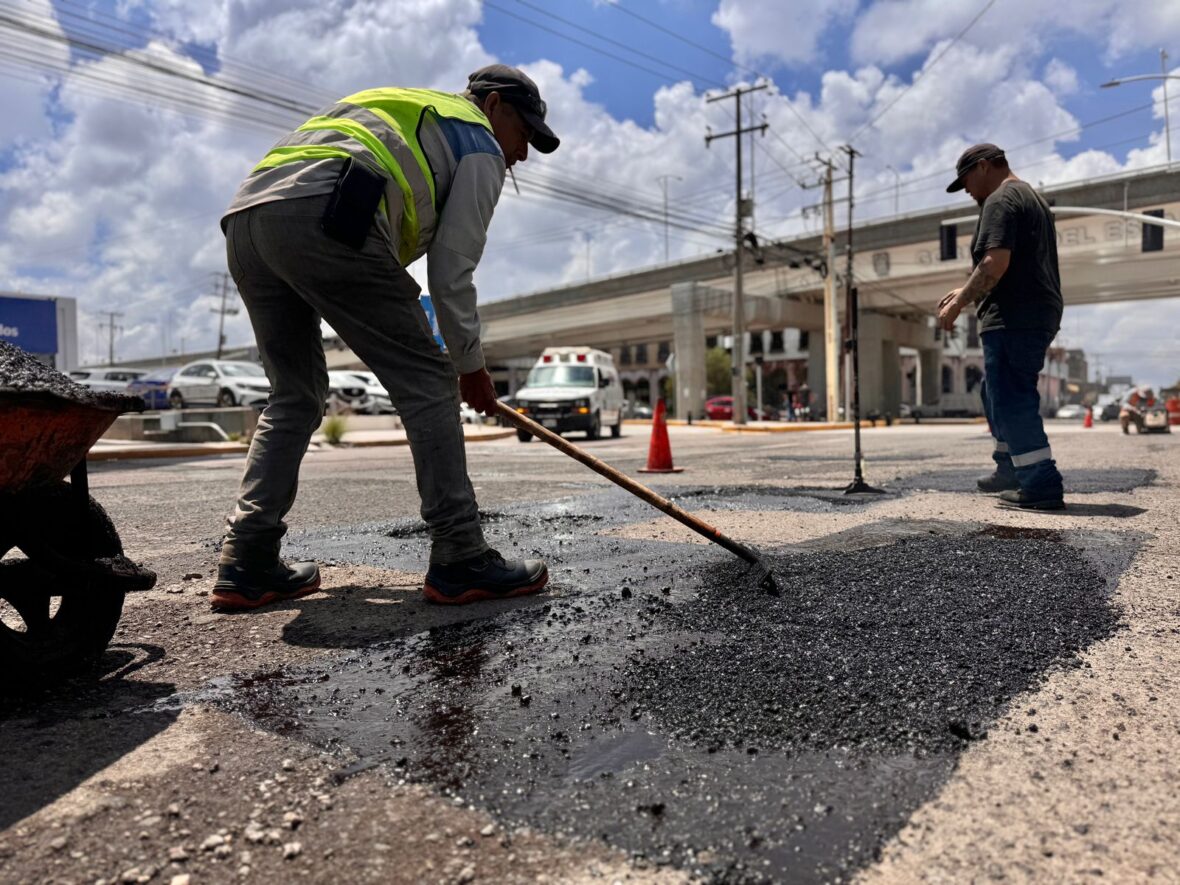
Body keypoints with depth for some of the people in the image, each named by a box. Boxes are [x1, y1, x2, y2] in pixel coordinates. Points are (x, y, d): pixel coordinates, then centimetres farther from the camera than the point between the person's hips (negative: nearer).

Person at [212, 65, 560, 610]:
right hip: (322, 219, -9)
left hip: (243, 218, 9)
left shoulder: (396, 108, 40)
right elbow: (451, 268, 4)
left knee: (295, 395, 16)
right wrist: (469, 364, 13)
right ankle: (460, 562, -3)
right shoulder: (480, 146, 15)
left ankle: (245, 566, 13)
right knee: (426, 381, -2)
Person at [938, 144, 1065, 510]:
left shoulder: (1000, 200, -9)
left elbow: (996, 263, -22)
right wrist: (966, 292, 23)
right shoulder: (1032, 198, 24)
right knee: (998, 394, 19)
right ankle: (1009, 471, 27)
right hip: (1038, 316, 11)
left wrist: (959, 304, -15)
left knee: (1010, 400, -10)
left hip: (1013, 318, -11)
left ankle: (1041, 485, -11)